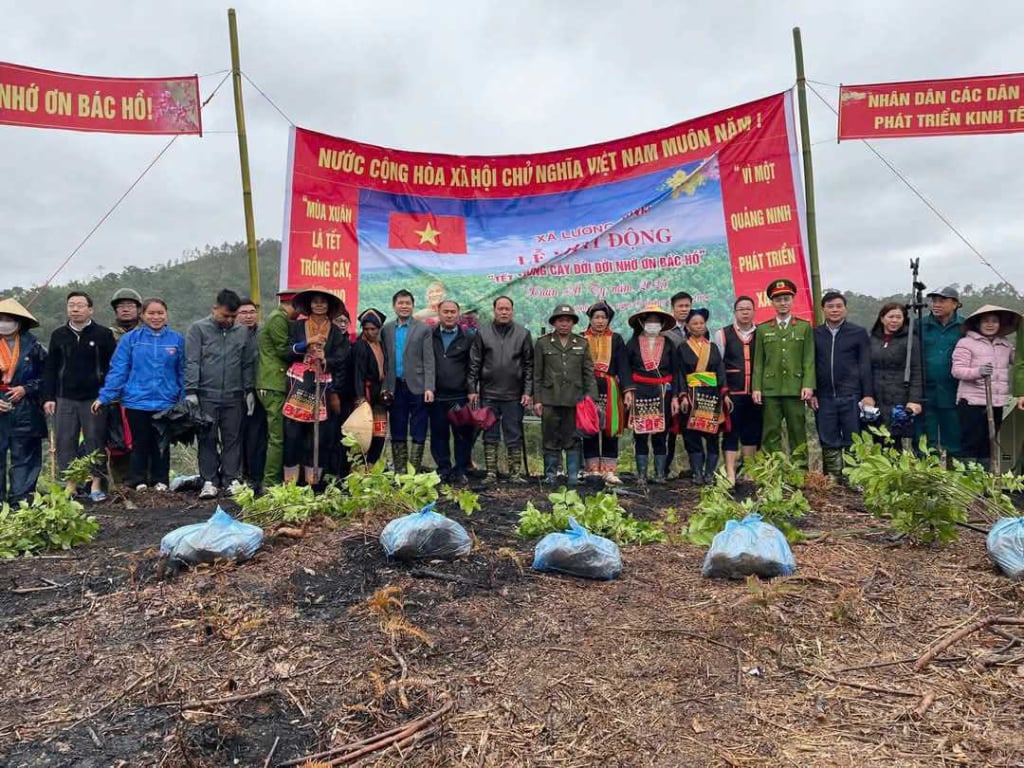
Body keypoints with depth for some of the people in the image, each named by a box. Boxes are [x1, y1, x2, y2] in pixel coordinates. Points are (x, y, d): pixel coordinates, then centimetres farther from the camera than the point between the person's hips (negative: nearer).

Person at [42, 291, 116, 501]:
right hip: (65, 399, 3)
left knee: (95, 441, 0)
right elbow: (50, 369, 11)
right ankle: (70, 485, 13)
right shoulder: (58, 335, 11)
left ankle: (96, 484, 8)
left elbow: (113, 366, 0)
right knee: (65, 442, 4)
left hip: (95, 398, -3)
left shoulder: (103, 334, 1)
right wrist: (48, 397, 4)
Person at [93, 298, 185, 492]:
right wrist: (104, 397, -7)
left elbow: (182, 372, 5)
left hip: (166, 403, 1)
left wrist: (184, 399, 2)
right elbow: (117, 370, -2)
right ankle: (138, 483, 18)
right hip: (137, 402, -1)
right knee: (140, 444, 8)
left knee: (162, 444, 10)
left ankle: (160, 482, 21)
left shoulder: (176, 339, 2)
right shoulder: (130, 339, -1)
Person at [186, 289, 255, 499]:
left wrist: (249, 390, 8)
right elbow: (191, 362, -3)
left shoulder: (243, 332, 9)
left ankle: (232, 479, 13)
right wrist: (190, 392, -9)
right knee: (207, 439, 3)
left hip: (234, 396, 2)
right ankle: (209, 481, 10)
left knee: (233, 438, 5)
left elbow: (247, 364, 13)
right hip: (206, 395, -2)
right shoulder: (198, 329, 1)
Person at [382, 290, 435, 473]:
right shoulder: (386, 329, 9)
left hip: (416, 386, -2)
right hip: (395, 387, 3)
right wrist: (384, 387, 0)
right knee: (397, 432, 8)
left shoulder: (423, 329, 1)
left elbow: (428, 360, -3)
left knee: (418, 433, 0)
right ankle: (399, 471, 16)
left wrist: (429, 387, -11)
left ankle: (415, 471, 7)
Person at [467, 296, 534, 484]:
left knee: (514, 436, 6)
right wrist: (472, 389, 0)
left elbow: (529, 365, 3)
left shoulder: (523, 334, 3)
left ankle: (515, 473, 15)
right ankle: (491, 473, 15)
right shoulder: (482, 333, 4)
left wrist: (528, 392, -2)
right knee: (490, 436, 7)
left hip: (514, 394, -1)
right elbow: (474, 364, 5)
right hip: (488, 393, 1)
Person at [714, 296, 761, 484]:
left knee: (752, 433, 11)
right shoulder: (723, 334, 2)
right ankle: (730, 474, 3)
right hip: (732, 393, -2)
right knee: (731, 433, 0)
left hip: (755, 393, 3)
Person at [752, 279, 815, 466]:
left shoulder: (804, 327, 9)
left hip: (795, 389, -1)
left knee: (797, 431, 3)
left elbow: (809, 360, 4)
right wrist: (756, 388, 0)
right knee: (771, 433, 1)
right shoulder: (763, 329, 12)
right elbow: (758, 362, 9)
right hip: (770, 389, 1)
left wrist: (808, 385, -7)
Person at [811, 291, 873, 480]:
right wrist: (811, 393, 3)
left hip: (851, 397, -1)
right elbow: (811, 365, 10)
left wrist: (868, 394, -5)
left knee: (853, 443, 3)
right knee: (829, 444, 6)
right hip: (824, 398, 2)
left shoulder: (859, 333, 4)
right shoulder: (815, 334, 8)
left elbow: (866, 366, 2)